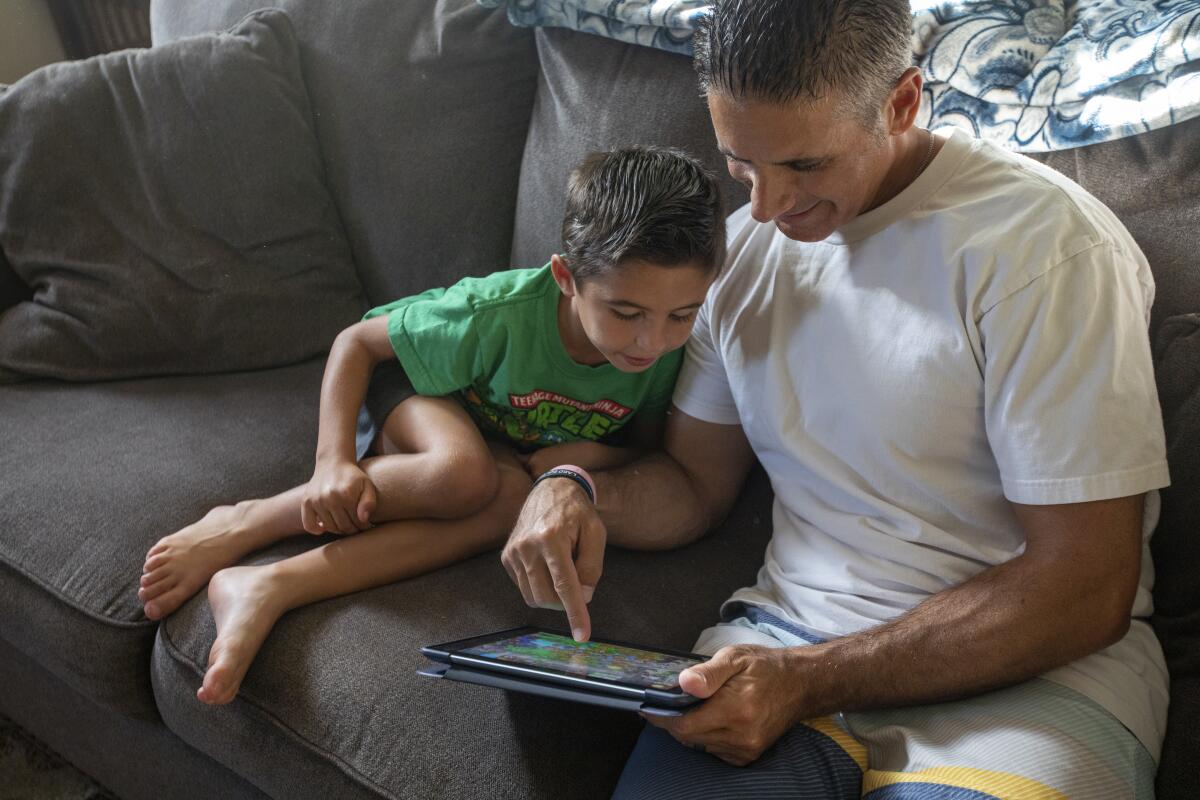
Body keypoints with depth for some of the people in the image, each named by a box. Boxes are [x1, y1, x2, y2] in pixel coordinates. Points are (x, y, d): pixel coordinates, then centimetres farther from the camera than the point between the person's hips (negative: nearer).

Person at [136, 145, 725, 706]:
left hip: (507, 447, 4)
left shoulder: (670, 348, -24)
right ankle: (241, 526, -22)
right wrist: (333, 460, -31)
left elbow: (647, 439, -4)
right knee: (463, 473, -40)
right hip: (409, 388, -4)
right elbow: (356, 341, -21)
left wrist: (594, 456, -27)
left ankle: (269, 590, -34)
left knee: (512, 498, -35)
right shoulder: (495, 317, -34)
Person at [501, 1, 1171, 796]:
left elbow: (1084, 589, -15)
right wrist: (576, 491, -8)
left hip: (1029, 667, -3)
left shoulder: (1046, 242, -13)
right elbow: (695, 481, 14)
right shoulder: (747, 243, 6)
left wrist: (811, 681, -21)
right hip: (783, 634, 4)